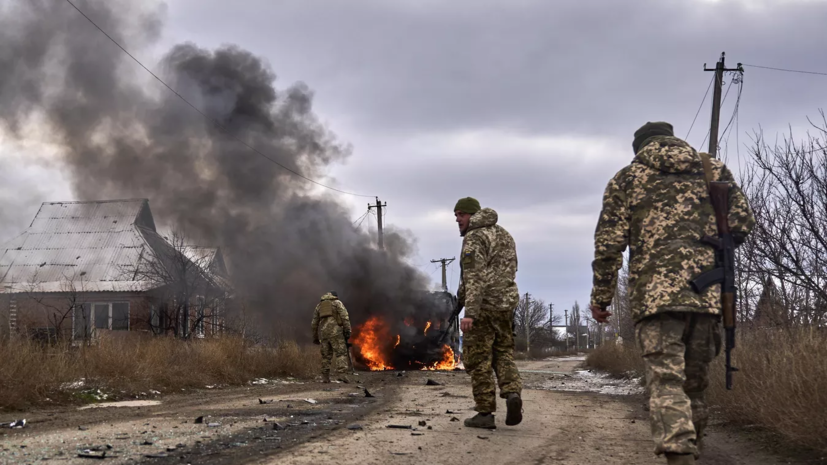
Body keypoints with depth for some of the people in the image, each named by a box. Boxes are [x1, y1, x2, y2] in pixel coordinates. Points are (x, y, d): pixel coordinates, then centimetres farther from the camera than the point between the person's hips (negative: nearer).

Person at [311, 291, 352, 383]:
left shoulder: (319, 305, 24)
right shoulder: (337, 303, 10)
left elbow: (314, 323, 21)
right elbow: (345, 317, -4)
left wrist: (315, 337, 25)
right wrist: (347, 331, -8)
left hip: (323, 332, 5)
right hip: (335, 331, -4)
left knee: (326, 355, 12)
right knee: (341, 353, -7)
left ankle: (325, 377, 9)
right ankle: (342, 374, -22)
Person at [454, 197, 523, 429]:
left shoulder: (473, 238, -11)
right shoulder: (504, 235, 16)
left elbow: (474, 277, -21)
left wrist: (469, 312, -27)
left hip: (482, 307, -7)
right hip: (506, 305, 7)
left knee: (479, 360, 1)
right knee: (503, 355, 15)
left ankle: (485, 413, 1)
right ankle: (512, 393, -10)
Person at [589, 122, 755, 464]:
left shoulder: (627, 178, 12)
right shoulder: (713, 169, 18)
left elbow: (608, 243, 5)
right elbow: (742, 222, 10)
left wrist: (600, 297, 11)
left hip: (655, 292, -3)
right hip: (709, 293, 3)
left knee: (666, 384, -10)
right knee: (694, 384, 14)